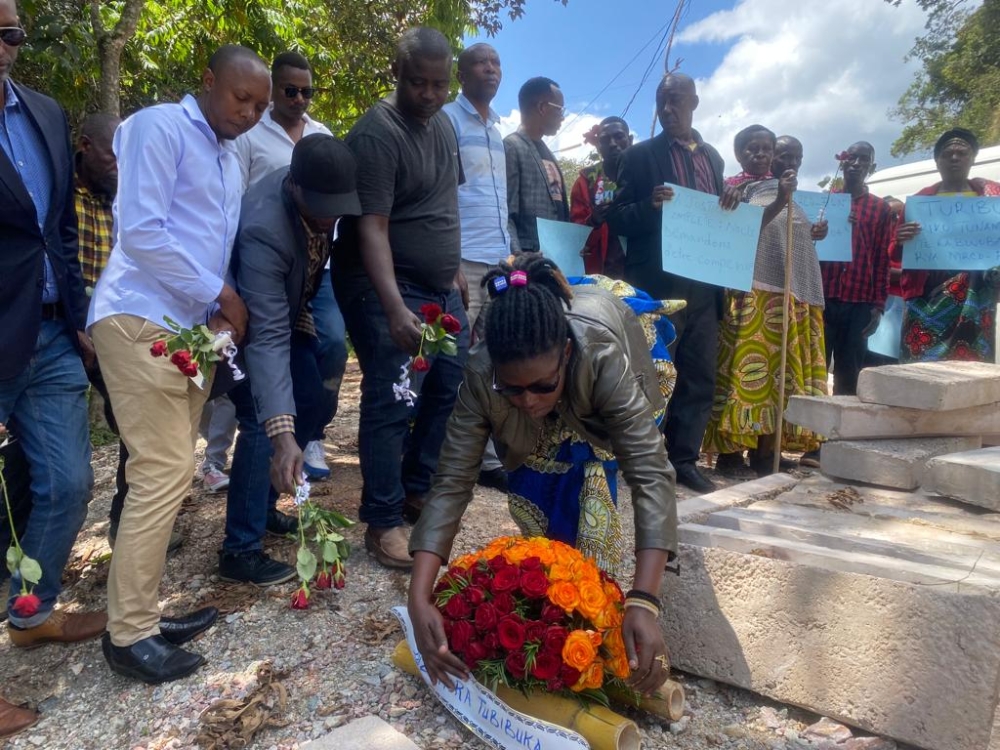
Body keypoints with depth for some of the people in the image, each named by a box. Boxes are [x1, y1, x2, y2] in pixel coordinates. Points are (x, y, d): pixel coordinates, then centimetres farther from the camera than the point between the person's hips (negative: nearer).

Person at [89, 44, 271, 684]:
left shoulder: (230, 161, 21)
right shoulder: (160, 127, -4)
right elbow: (140, 230, -15)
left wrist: (222, 308, 4)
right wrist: (220, 293, -10)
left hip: (194, 328, 8)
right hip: (142, 320, -8)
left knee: (170, 472, 8)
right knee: (166, 472, -11)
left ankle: (141, 610, 18)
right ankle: (129, 633, 2)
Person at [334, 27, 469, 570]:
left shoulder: (443, 125, 10)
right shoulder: (377, 134, -17)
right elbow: (371, 229, -25)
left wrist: (455, 268, 16)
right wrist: (394, 310, -36)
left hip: (440, 288, 8)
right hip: (386, 287, -8)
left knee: (451, 388, 9)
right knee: (391, 403, -11)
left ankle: (418, 486, 27)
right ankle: (382, 521, 2)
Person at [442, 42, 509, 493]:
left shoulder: (498, 127, 21)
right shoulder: (446, 119, -1)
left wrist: (511, 253, 15)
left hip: (501, 260, 7)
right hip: (464, 259, -7)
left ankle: (488, 458, 15)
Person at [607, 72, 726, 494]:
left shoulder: (712, 157, 17)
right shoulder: (641, 155, 2)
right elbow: (618, 219, -4)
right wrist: (651, 205, -21)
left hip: (705, 283, 5)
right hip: (659, 283, -5)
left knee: (700, 375, 6)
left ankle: (684, 458, 15)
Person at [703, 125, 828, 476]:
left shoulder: (782, 187, 23)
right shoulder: (733, 189, 4)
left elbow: (789, 237, 23)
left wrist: (813, 233, 4)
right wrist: (780, 203, -22)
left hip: (793, 288, 6)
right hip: (752, 287, -6)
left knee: (779, 367, 2)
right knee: (748, 362, -11)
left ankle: (765, 451, 5)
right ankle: (731, 451, -8)